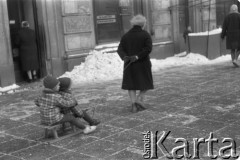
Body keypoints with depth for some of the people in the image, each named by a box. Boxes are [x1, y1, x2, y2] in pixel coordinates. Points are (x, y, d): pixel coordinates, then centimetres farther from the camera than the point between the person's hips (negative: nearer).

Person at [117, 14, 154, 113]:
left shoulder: (126, 36, 7)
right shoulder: (145, 35, -3)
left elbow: (120, 49, -3)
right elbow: (148, 48, -15)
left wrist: (125, 57, -17)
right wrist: (137, 56, -17)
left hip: (129, 64, 3)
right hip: (143, 63, -3)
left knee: (131, 84, 10)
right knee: (146, 83, 11)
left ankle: (133, 103, 1)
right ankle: (139, 99, -6)